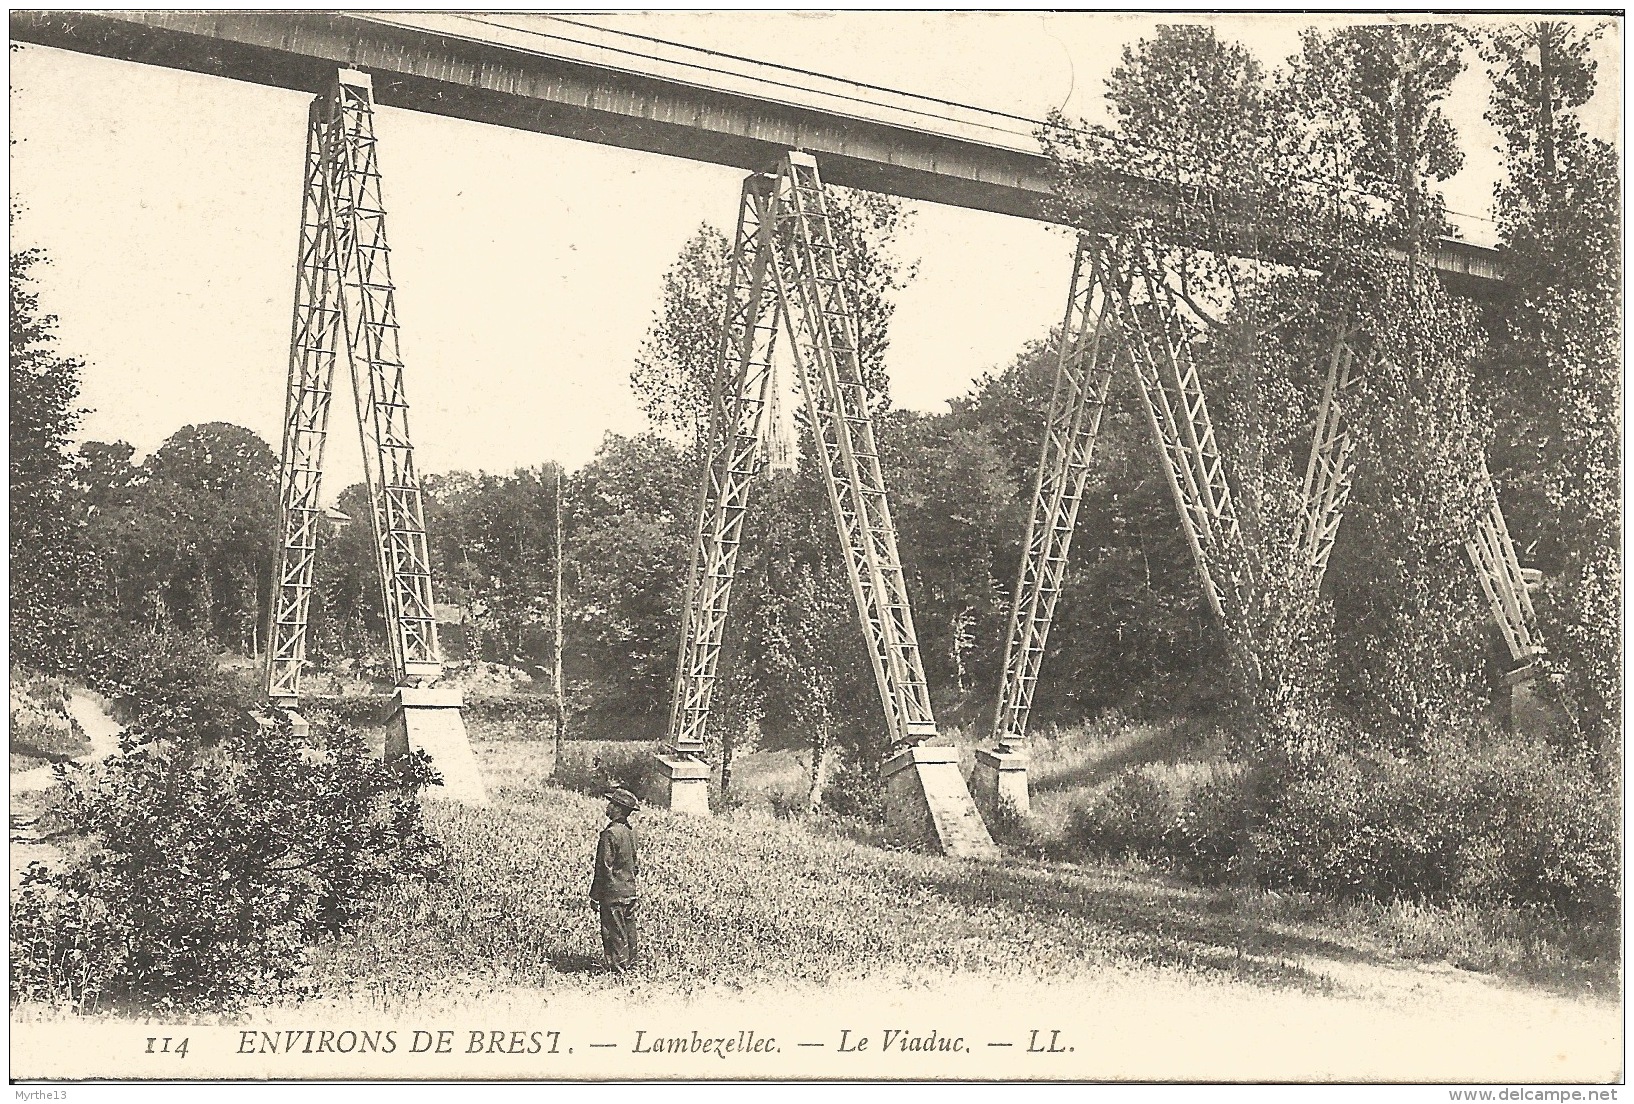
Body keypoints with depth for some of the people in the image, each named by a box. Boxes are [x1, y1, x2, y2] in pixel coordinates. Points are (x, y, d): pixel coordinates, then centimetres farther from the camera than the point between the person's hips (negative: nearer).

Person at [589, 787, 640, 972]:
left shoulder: (610, 833, -18)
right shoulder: (630, 831, 7)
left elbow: (603, 867, -17)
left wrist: (595, 895, -11)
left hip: (613, 893, -8)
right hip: (630, 891, 8)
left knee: (614, 932, 0)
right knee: (628, 930, 14)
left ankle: (618, 966, 3)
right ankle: (629, 963, 22)